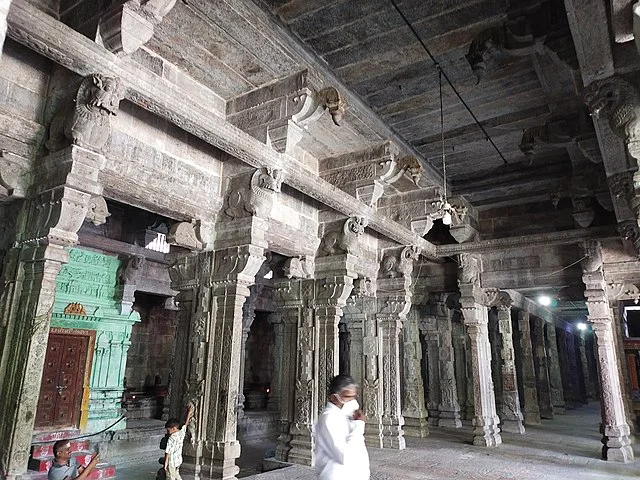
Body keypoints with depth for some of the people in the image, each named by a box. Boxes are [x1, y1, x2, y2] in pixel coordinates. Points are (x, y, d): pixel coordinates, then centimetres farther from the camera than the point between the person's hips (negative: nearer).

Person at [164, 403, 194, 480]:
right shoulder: (182, 432, -5)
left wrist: (165, 464, -13)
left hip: (171, 462, -7)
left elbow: (168, 452, -21)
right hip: (179, 460, 7)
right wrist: (189, 414, 22)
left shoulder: (171, 438, -23)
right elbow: (185, 424, 11)